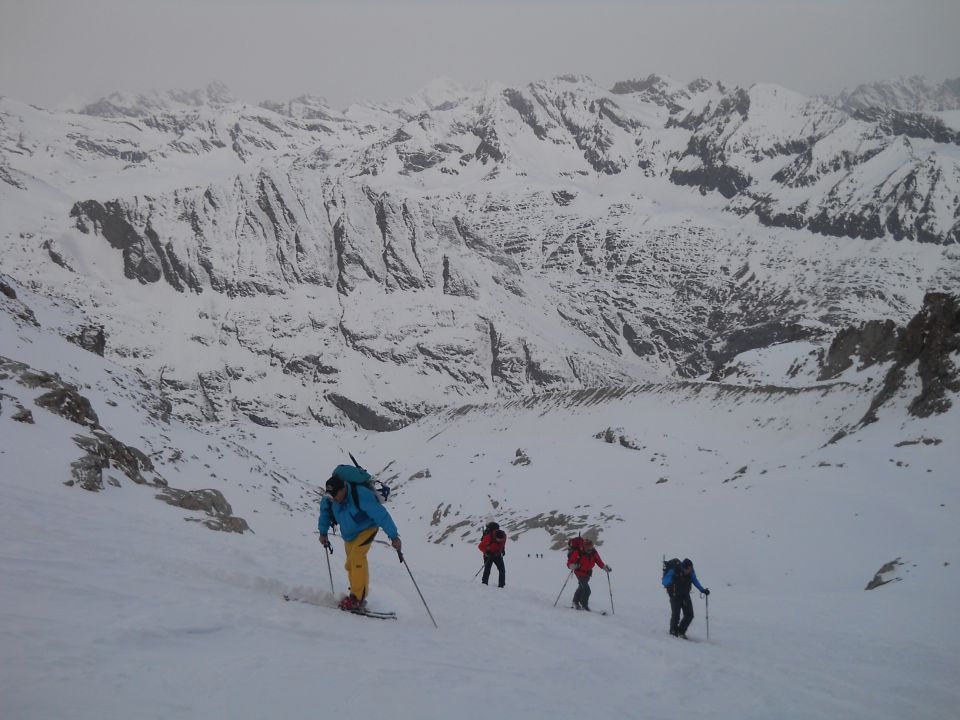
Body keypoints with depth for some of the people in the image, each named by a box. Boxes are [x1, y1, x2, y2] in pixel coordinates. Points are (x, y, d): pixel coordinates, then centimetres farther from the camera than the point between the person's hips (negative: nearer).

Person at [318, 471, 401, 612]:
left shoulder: (362, 495, -37)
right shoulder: (329, 498, -18)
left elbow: (381, 515, -30)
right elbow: (324, 512, 8)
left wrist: (393, 536, -26)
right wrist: (323, 533, 10)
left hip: (367, 528, -6)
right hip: (348, 534, 6)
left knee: (356, 556, -25)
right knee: (350, 565, 5)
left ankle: (357, 598, -25)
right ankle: (359, 597, 19)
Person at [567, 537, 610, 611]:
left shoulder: (593, 552, -14)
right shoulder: (577, 553, -28)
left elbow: (598, 561, -2)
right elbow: (569, 563, -25)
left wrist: (604, 567, -16)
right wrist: (572, 566, -47)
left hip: (588, 572, 6)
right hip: (580, 572, -6)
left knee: (581, 587, 24)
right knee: (586, 590, -16)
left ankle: (575, 602, 45)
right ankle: (584, 605, 3)